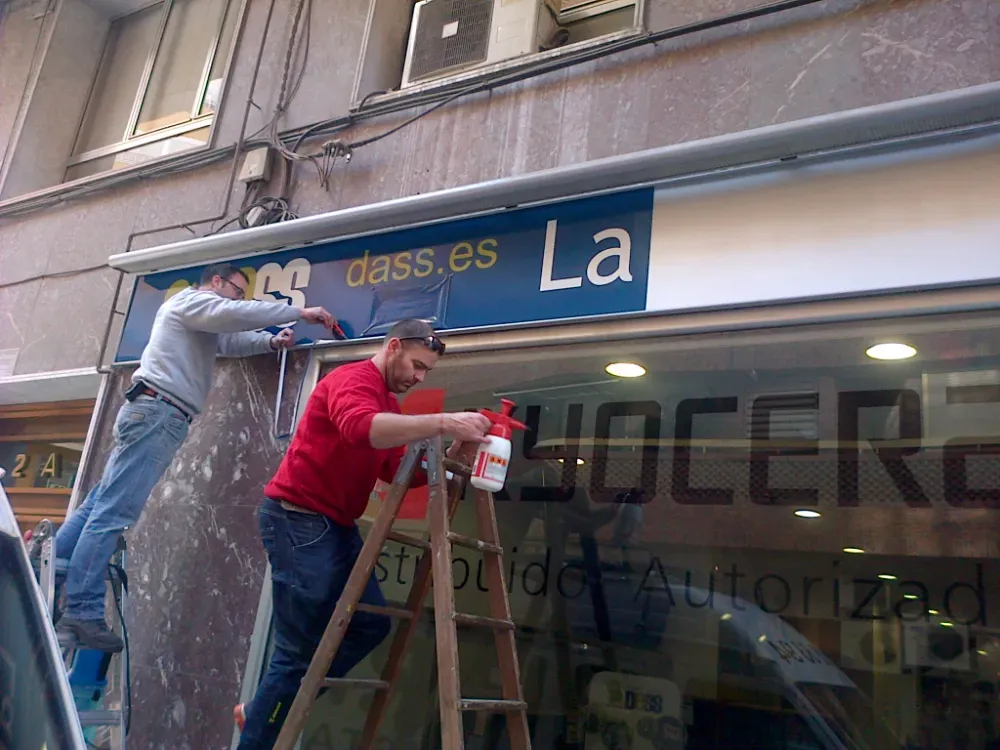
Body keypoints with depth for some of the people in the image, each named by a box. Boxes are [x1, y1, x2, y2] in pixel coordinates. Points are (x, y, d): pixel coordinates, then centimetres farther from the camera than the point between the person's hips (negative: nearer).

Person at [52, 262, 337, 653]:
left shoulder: (205, 323, 31)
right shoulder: (190, 300, 0)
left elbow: (234, 341, 30)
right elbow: (239, 315, -15)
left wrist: (272, 342, 11)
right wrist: (300, 312, -12)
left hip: (155, 415, 10)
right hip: (156, 412, -10)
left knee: (100, 505, 9)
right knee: (113, 513, -14)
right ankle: (81, 615, -16)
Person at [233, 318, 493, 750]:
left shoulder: (390, 407, 16)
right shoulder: (353, 380, -14)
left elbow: (396, 469, 9)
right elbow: (359, 426, -37)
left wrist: (446, 459, -6)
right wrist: (441, 422, -42)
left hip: (337, 525, 10)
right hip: (298, 519, -10)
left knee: (371, 623, 10)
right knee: (301, 649, -7)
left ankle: (264, 710, 19)